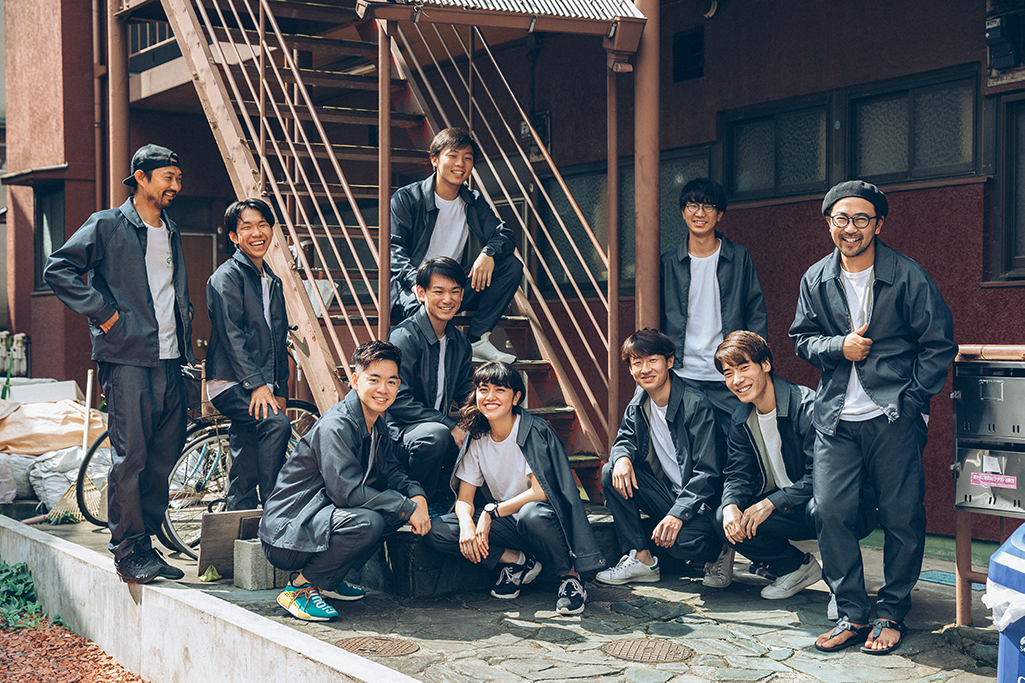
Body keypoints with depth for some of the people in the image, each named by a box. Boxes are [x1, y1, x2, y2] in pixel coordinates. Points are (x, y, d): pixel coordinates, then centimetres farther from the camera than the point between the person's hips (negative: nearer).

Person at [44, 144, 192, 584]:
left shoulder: (171, 233, 20)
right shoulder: (107, 226, -1)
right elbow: (58, 270, -9)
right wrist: (104, 314, -11)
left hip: (169, 362, 7)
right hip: (128, 359, -7)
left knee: (165, 458, 7)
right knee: (130, 456, -8)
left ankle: (145, 543, 17)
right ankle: (127, 551, 0)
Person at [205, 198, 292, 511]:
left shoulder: (273, 282, 20)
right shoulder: (227, 276, -4)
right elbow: (231, 335, -14)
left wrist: (281, 391, 15)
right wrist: (256, 383, -20)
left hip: (262, 388, 8)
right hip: (232, 384, -8)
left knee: (244, 475, 7)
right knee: (276, 423, -30)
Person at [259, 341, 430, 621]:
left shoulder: (376, 424, 9)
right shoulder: (335, 426, -21)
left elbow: (391, 471, 10)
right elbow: (347, 490, -27)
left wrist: (417, 495, -12)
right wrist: (407, 507, -23)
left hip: (321, 515, 10)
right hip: (286, 533, -10)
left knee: (397, 507, -2)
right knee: (368, 521, -31)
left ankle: (330, 577, 6)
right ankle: (299, 586, -13)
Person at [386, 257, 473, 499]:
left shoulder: (460, 342, 10)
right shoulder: (404, 337, -14)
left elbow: (466, 395, 17)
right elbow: (399, 401, -20)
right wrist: (450, 426, -25)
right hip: (400, 435, -7)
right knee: (436, 434, -37)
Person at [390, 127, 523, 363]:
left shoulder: (474, 202, 10)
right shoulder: (406, 198, -4)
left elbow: (504, 235, 2)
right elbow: (394, 248, -13)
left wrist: (489, 252, -24)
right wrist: (415, 280, -33)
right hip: (410, 289, -6)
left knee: (511, 265, -12)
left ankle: (477, 339, -11)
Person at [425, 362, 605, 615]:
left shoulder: (534, 431, -14)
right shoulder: (476, 439, 2)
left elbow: (541, 492, -20)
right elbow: (464, 499, 0)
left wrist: (492, 512, -22)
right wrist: (466, 522, -23)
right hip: (504, 521, 5)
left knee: (532, 514, -42)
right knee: (438, 530, -17)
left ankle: (570, 576, -14)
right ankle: (518, 561, -4)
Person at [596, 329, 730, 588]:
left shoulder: (696, 405, -18)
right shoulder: (638, 404, 3)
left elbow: (708, 473, -21)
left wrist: (677, 514, -32)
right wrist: (622, 457, -16)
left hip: (701, 500, -7)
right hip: (666, 493, 7)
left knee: (679, 540, -36)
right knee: (611, 473, -13)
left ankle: (720, 550, 2)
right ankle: (642, 559, -6)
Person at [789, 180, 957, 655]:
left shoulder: (907, 277, -4)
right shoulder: (816, 280, 6)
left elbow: (939, 344, 1)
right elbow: (802, 338, 15)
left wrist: (913, 398, -6)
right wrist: (839, 347, -6)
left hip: (895, 418, -3)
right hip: (836, 418, 3)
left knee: (902, 517, 1)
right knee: (830, 511, -5)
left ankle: (891, 615, 17)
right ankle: (852, 613, 9)